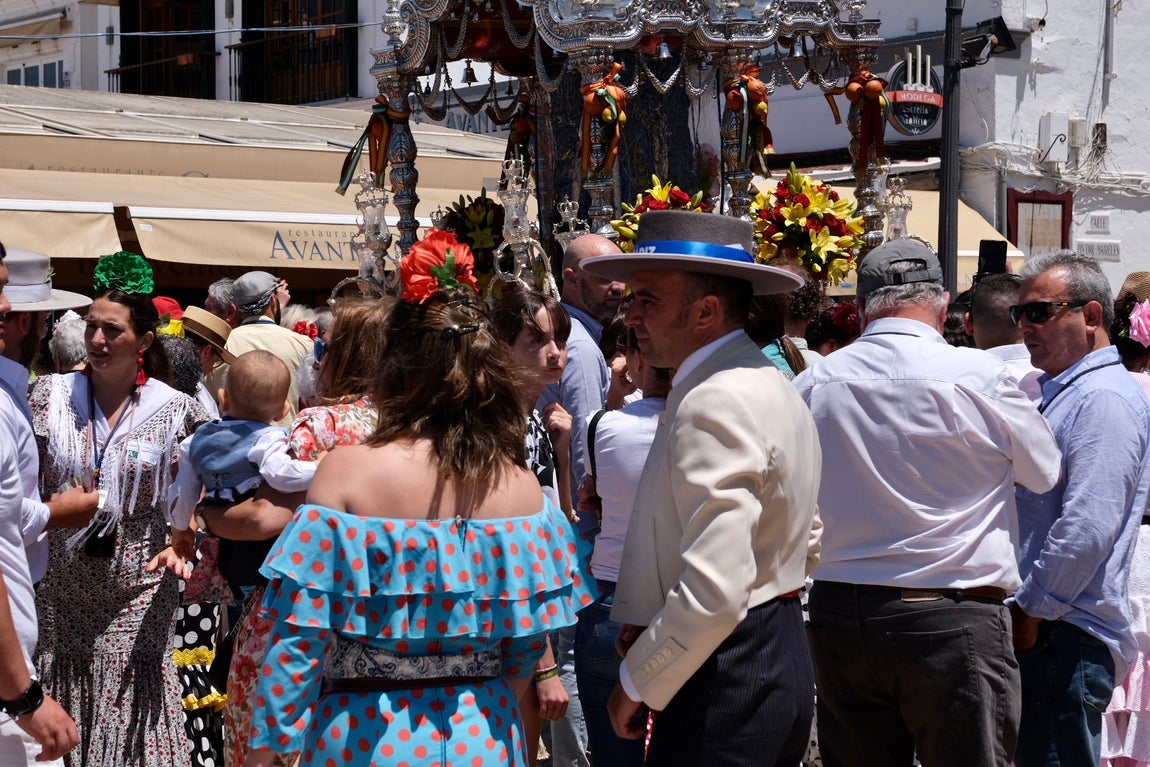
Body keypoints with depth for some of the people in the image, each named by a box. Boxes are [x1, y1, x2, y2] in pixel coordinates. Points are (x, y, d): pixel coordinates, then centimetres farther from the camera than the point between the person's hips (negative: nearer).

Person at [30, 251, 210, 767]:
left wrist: (181, 545, -11)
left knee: (132, 712, -2)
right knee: (59, 712, 3)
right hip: (60, 585, 1)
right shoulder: (50, 395, 2)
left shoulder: (173, 409, -2)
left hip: (139, 590, -1)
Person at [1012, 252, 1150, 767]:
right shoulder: (1057, 391, 19)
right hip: (1034, 626, 10)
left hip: (1064, 633, -10)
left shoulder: (1105, 399, -13)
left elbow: (1087, 528, -22)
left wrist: (1030, 611, -16)